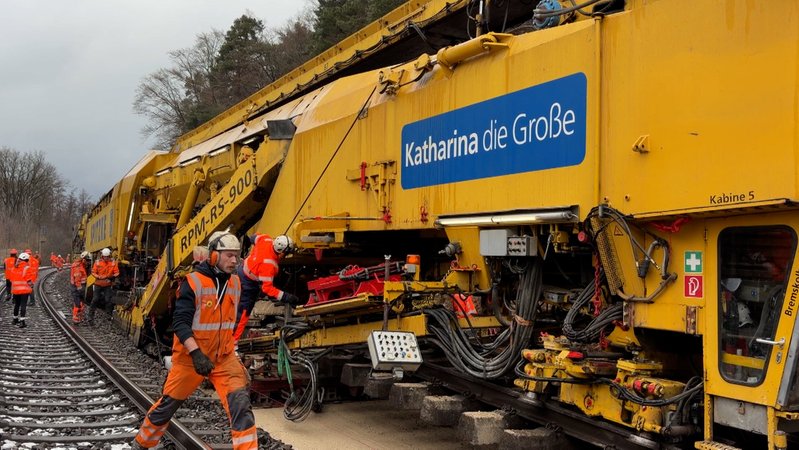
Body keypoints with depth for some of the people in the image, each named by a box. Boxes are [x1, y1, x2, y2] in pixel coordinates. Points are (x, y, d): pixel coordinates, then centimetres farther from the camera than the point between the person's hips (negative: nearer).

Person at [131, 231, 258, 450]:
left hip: (224, 357, 4)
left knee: (240, 403, -13)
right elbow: (180, 322, -20)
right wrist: (196, 353, -29)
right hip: (190, 357, -4)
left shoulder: (235, 282, 3)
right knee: (167, 405, 12)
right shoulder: (193, 282, -15)